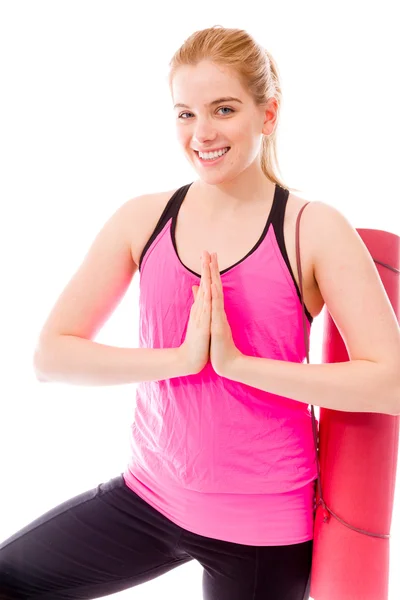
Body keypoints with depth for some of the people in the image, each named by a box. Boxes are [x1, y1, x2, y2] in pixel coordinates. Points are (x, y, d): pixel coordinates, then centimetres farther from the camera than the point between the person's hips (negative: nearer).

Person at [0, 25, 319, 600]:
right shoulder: (144, 219, -4)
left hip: (264, 529, -3)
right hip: (149, 496, 3)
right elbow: (50, 355, -9)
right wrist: (182, 357, -21)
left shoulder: (311, 230, -12)